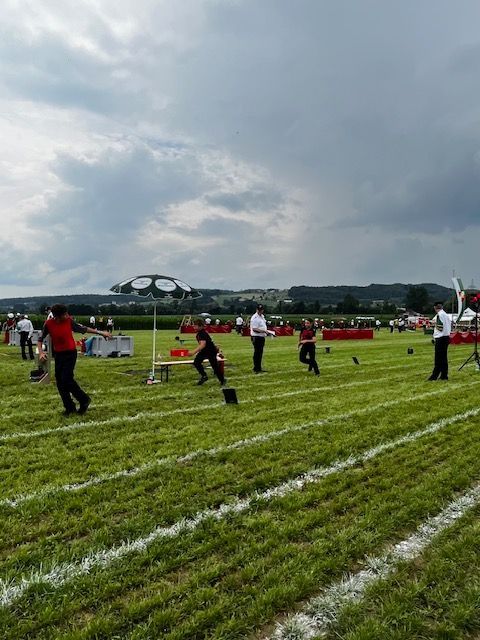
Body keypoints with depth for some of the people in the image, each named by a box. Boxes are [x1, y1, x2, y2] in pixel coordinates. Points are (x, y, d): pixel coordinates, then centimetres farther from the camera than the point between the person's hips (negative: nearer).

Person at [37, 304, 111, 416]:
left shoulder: (69, 321, -11)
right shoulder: (48, 324, -9)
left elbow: (83, 329, 4)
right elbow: (41, 339, 3)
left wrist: (100, 332, 6)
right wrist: (40, 352, -13)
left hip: (70, 353, -3)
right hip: (58, 355, 3)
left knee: (67, 379, -14)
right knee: (60, 382, 5)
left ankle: (84, 400, 4)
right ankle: (69, 407, 18)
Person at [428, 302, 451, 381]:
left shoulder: (439, 315, -13)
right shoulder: (446, 315, 14)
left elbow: (440, 327, -20)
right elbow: (450, 324, 16)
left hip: (440, 338, -8)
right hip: (446, 337, 8)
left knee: (438, 358, -6)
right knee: (444, 357, 11)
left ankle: (435, 375, -3)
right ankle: (444, 375, 13)